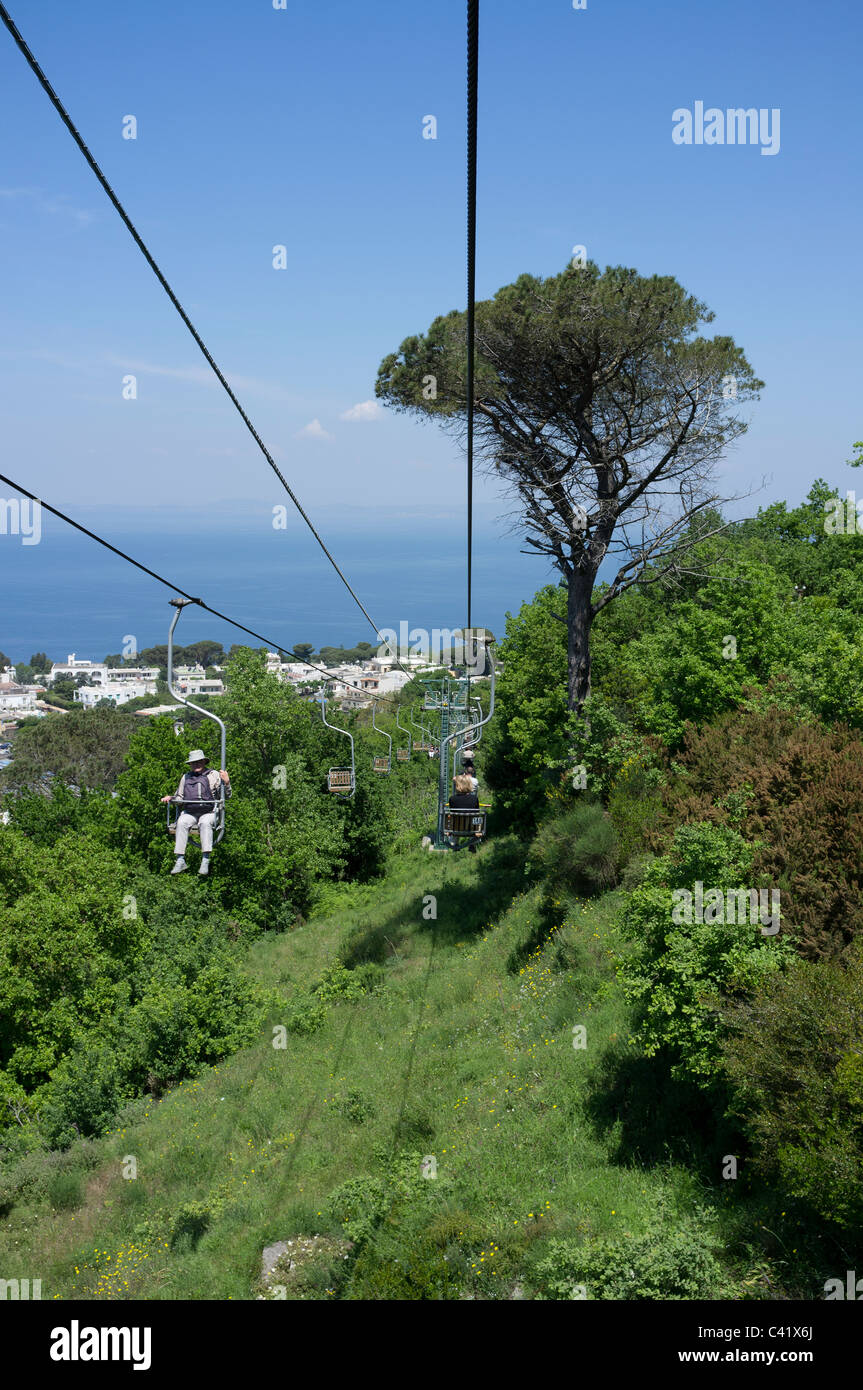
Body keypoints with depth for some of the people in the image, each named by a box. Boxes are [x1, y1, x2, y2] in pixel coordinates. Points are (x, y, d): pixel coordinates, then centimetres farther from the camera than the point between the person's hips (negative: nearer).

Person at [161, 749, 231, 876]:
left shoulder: (214, 775, 12)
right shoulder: (186, 777, 21)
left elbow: (226, 796, 10)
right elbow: (179, 796, 29)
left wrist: (227, 783, -8)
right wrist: (170, 798, 9)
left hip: (208, 812, -2)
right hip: (189, 813, 3)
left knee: (205, 822, -36)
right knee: (181, 822, -31)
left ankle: (205, 860, -42)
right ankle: (180, 860, -34)